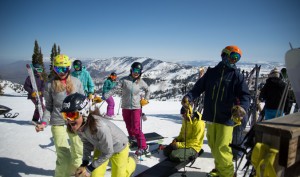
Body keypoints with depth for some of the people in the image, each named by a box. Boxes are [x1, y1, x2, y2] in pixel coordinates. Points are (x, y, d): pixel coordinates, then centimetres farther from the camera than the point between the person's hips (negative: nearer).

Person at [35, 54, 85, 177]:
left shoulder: (76, 82, 0)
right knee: (64, 157, -5)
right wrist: (44, 122, -8)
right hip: (58, 123, -2)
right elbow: (49, 107, 4)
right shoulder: (50, 85, -2)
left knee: (78, 152, 13)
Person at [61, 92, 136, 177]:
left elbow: (107, 153, -27)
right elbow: (87, 143, -3)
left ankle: (131, 162, 41)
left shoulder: (100, 127, -44)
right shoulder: (77, 127, -24)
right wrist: (84, 163, -10)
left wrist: (89, 168, -21)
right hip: (100, 147, 5)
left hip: (118, 147, -5)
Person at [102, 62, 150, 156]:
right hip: (125, 107, 2)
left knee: (136, 128, -10)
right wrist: (105, 96, -22)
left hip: (136, 107, -2)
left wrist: (145, 100, 7)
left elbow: (147, 90, 16)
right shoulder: (124, 80, -8)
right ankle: (132, 139, 45)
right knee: (129, 126, 18)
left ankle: (143, 147, -1)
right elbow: (115, 88, -14)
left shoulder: (141, 82, -3)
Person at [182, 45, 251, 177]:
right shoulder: (211, 72, 6)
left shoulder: (237, 76, 1)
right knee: (213, 147, 16)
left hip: (226, 118, -3)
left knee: (221, 149, -7)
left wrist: (242, 107, -27)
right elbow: (199, 87, 4)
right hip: (210, 117, 3)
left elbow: (245, 95, -5)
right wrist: (189, 97, -15)